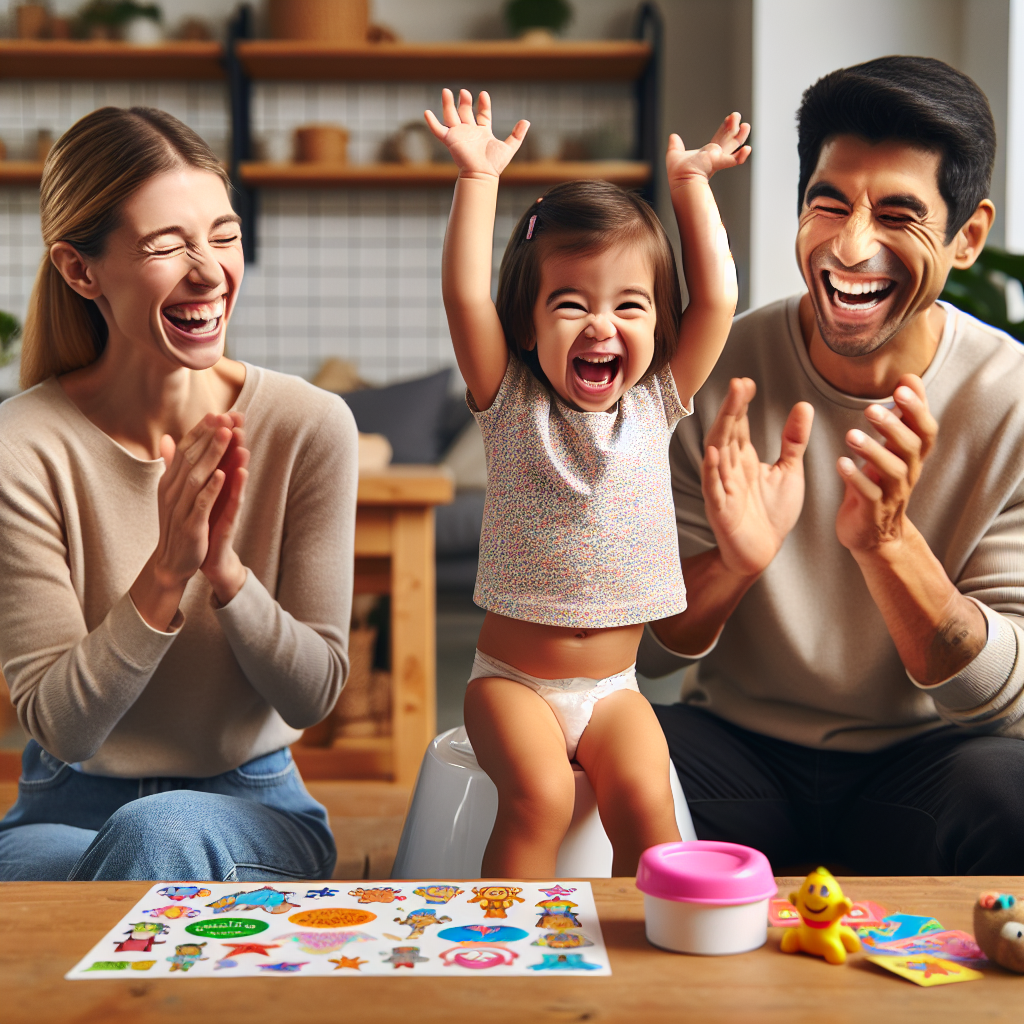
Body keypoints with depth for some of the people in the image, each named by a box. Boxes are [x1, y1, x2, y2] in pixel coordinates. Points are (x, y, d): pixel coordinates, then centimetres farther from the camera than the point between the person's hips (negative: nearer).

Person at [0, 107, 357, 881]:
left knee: (159, 834, -34)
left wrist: (225, 568, -25)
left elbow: (313, 696, -7)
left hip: (254, 807, 1)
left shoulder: (311, 427, -10)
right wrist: (167, 571, -29)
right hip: (66, 812, -1)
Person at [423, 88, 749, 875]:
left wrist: (691, 182, 3)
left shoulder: (656, 403, 3)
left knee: (643, 797, -22)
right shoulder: (511, 402, -3)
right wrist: (479, 178, -14)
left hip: (613, 685, 2)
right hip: (513, 677, -2)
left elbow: (717, 298, -3)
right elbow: (465, 296, -15)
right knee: (538, 795, -26)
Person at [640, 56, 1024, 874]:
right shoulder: (718, 376, -9)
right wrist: (731, 562, -29)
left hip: (928, 751, 0)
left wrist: (886, 540, -31)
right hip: (739, 740, 0)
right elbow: (645, 647, -6)